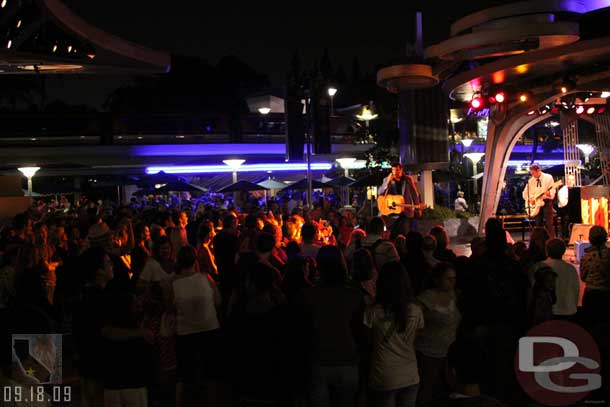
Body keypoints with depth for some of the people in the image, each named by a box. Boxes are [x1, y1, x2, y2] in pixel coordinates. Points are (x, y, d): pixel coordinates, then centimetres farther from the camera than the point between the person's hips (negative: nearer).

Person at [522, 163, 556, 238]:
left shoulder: (548, 177, -2)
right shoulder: (531, 180, 9)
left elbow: (552, 191, -9)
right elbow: (525, 193, 13)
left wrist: (549, 193, -31)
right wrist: (529, 199, -4)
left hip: (546, 202, -4)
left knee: (549, 223, -8)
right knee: (538, 224, 5)